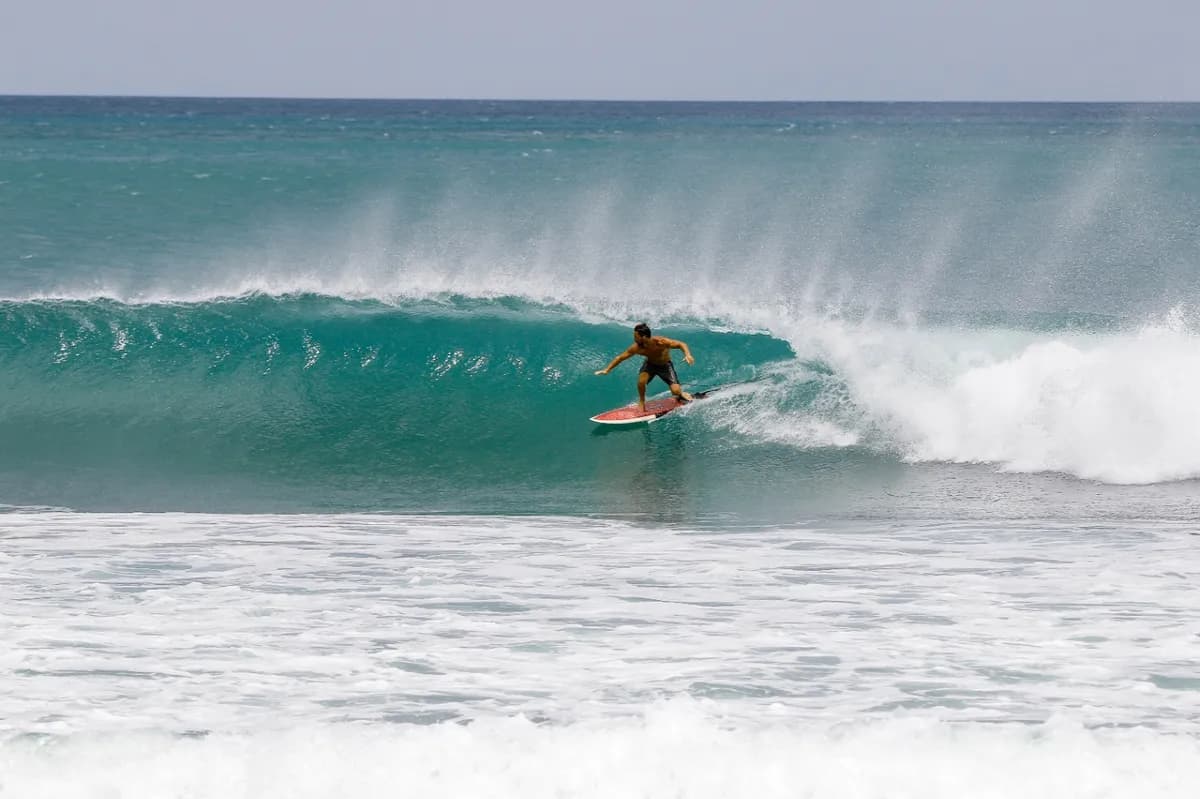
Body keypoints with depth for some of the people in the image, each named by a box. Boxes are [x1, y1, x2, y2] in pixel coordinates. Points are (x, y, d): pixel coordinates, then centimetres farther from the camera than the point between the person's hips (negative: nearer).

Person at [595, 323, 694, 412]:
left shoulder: (660, 342, -35)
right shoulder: (637, 348, -27)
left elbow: (681, 344, -29)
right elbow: (620, 357, -15)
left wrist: (687, 354, -48)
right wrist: (607, 369, -15)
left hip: (665, 365, -2)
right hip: (650, 364, 2)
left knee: (676, 391, -17)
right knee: (641, 380, -29)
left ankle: (681, 394, 21)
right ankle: (641, 402, -2)